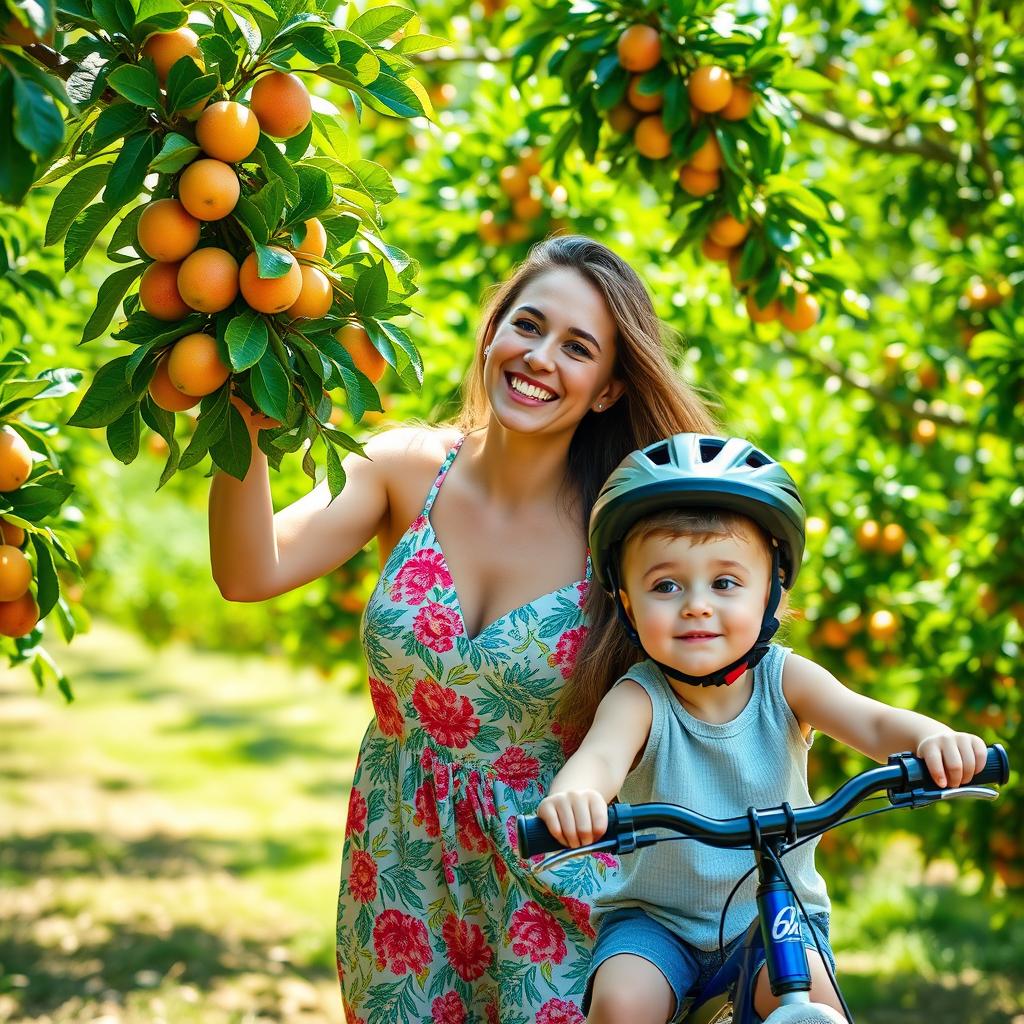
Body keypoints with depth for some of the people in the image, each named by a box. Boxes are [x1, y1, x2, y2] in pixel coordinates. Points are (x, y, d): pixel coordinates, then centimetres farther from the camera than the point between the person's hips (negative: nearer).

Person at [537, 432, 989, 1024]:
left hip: (777, 909, 1)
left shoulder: (783, 679, -11)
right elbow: (602, 754, -38)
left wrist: (932, 739, -48)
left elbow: (873, 722, -24)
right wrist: (572, 794, -63)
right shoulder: (638, 698, -18)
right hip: (654, 914, -1)